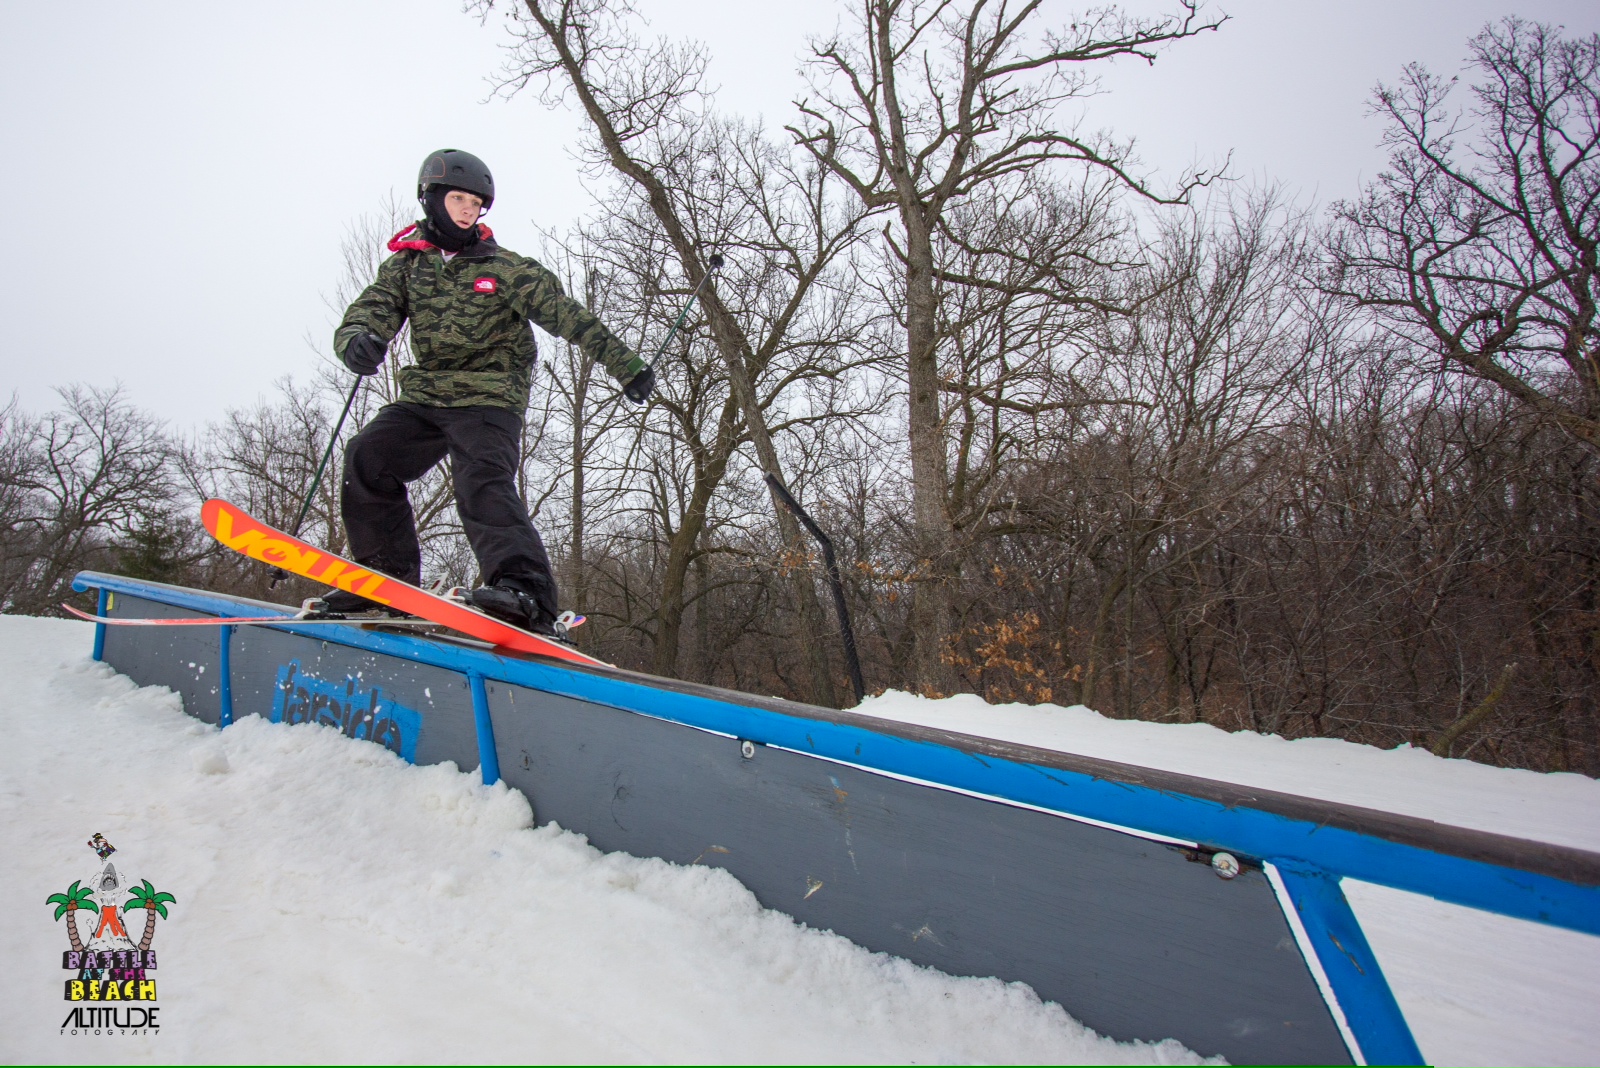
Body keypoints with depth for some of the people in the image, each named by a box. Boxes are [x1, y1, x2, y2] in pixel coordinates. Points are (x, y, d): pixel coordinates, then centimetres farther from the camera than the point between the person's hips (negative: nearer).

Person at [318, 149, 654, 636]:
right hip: (425, 396, 5)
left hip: (489, 399, -4)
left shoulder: (504, 268, 4)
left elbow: (567, 315, -1)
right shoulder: (405, 265, 12)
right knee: (366, 456, -11)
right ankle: (389, 575, -1)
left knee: (482, 479, -26)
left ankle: (525, 590, -40)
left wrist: (625, 364, -7)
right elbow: (370, 313, 0)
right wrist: (358, 341, -27)